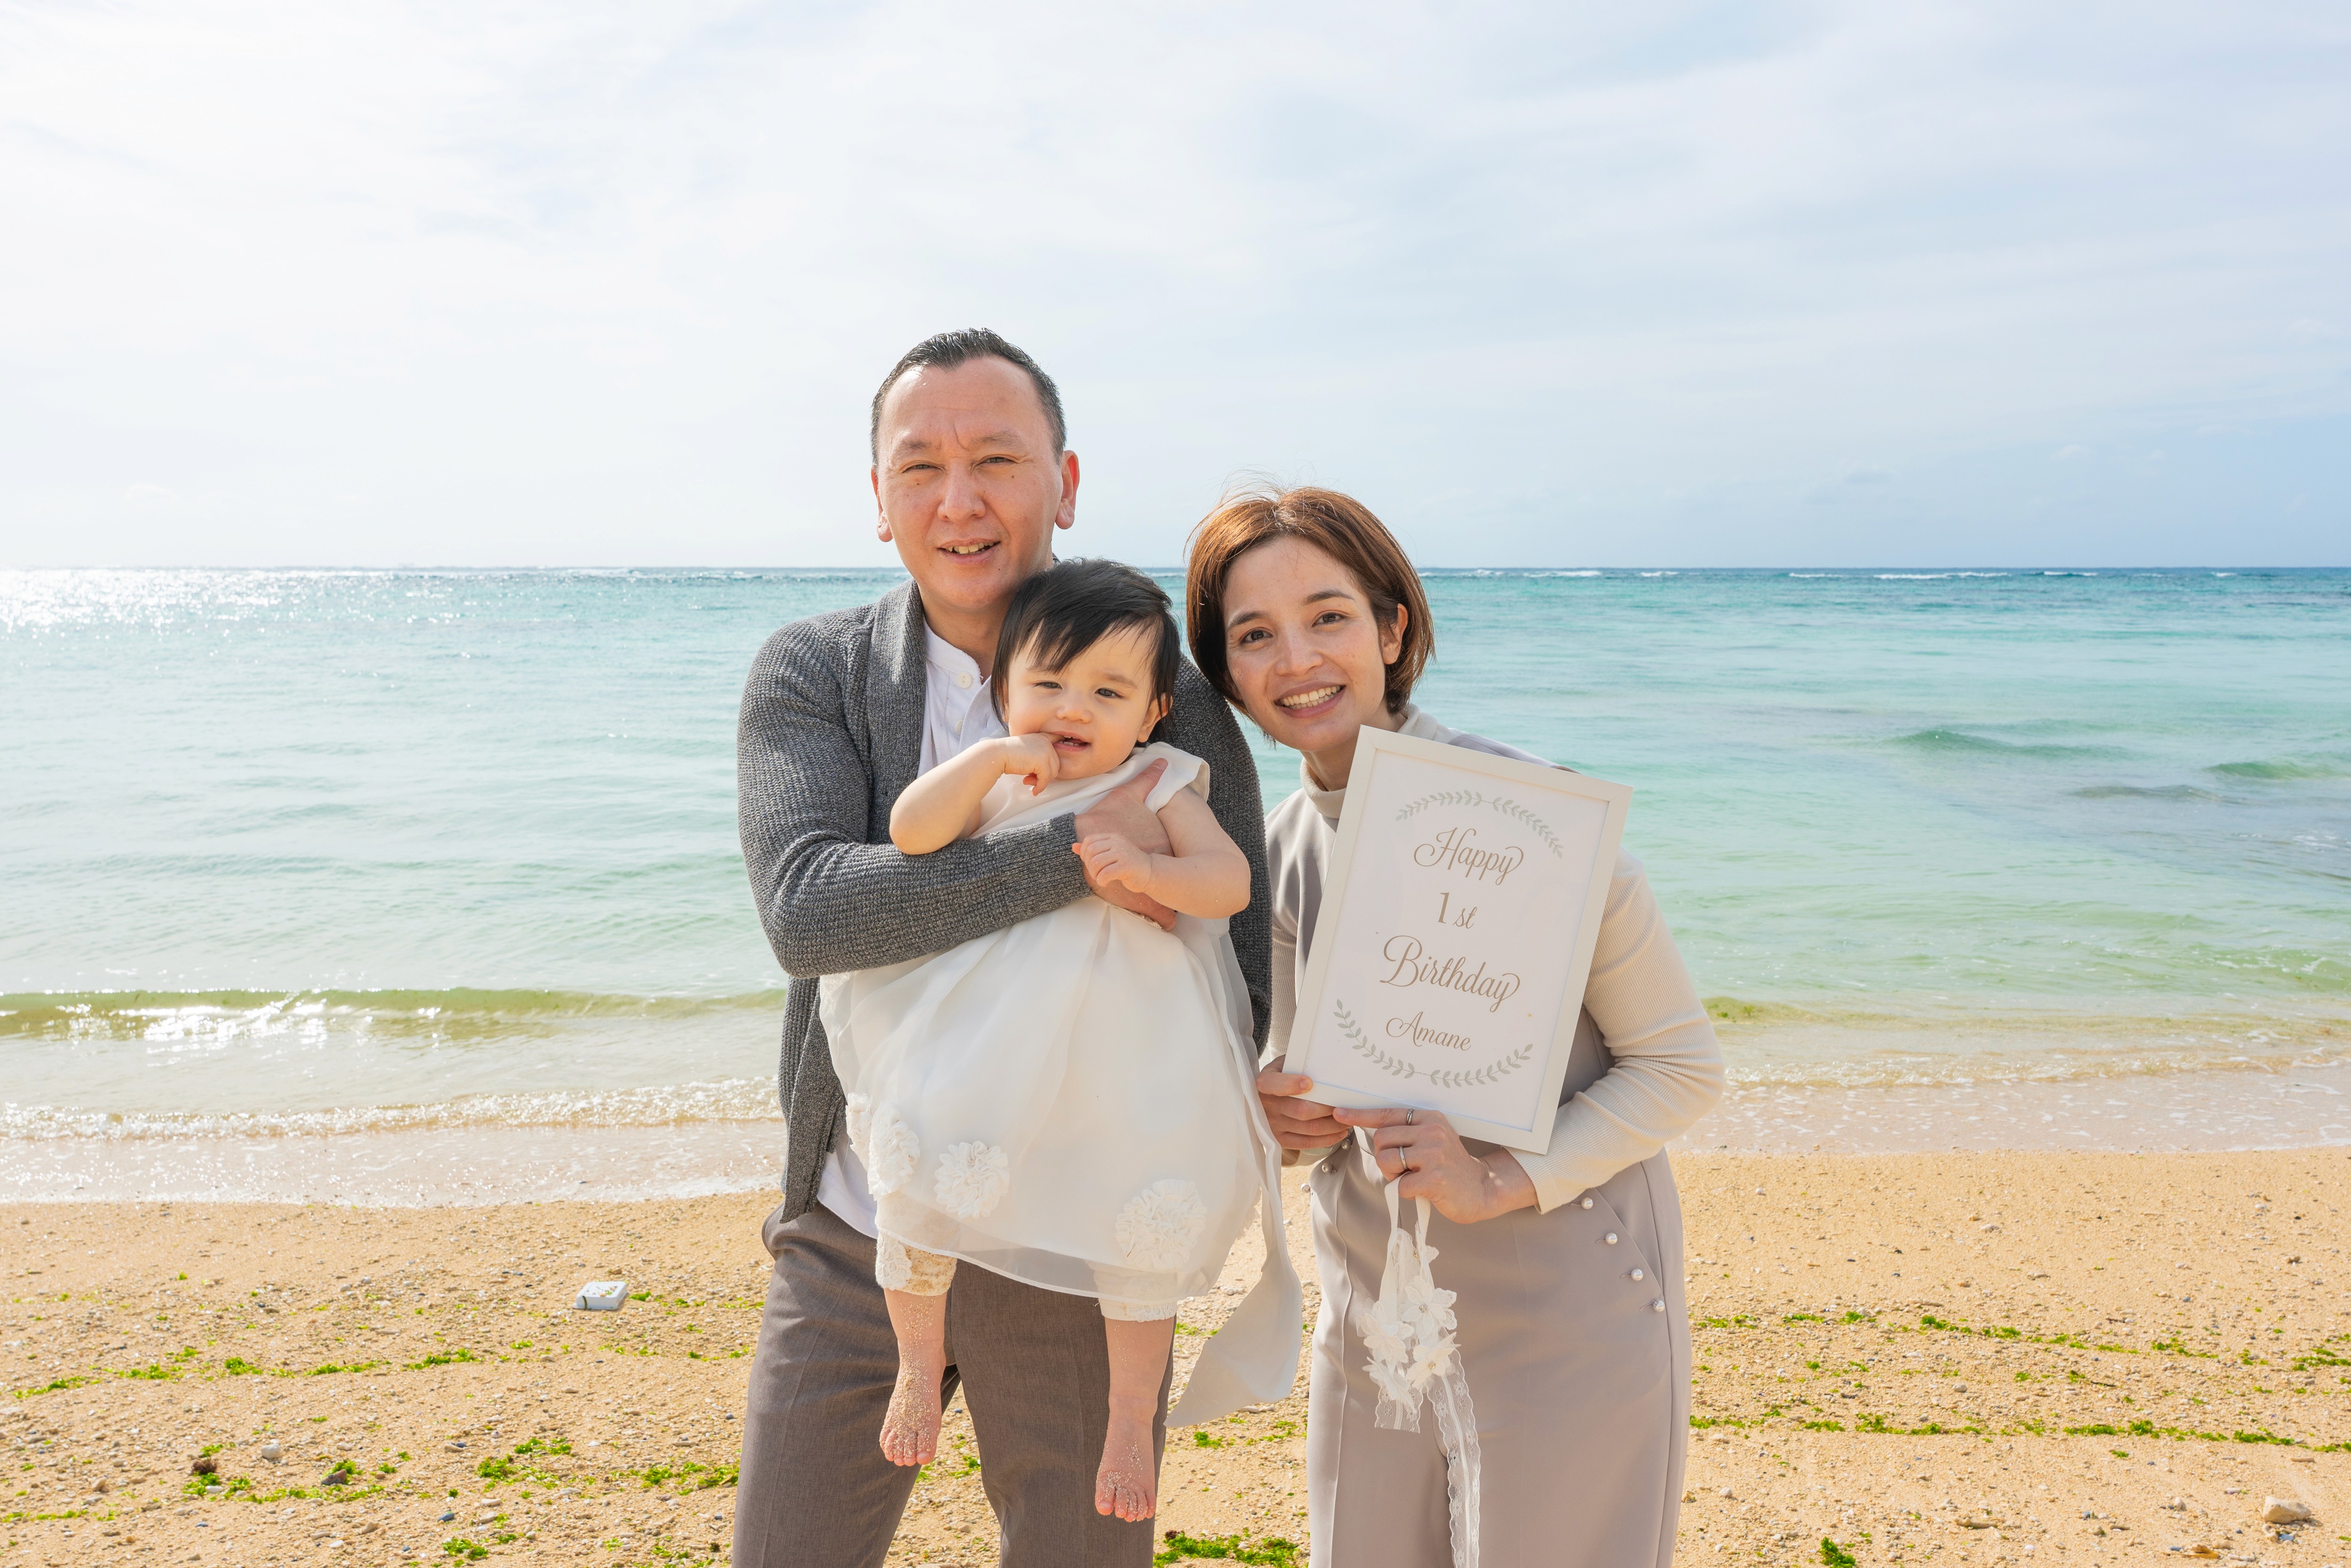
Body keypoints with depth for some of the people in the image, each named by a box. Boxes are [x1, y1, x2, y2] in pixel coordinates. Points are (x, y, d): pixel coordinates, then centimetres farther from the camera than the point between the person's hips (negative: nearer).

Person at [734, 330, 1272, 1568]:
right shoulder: (807, 676, -7)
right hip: (851, 1239, 1)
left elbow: (1236, 1002, -6)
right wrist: (1081, 850, -31)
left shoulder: (1172, 708, -9)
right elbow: (807, 912, -25)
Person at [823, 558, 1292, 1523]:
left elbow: (1230, 881, -6)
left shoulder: (1160, 790, 2)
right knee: (913, 1186, -5)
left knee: (1142, 1234, 1)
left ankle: (1132, 1417, 23)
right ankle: (921, 1358, 23)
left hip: (1123, 1054, -1)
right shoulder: (992, 780, 5)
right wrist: (992, 758, -21)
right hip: (990, 1049, 1)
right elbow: (911, 832, -11)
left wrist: (1148, 871, -24)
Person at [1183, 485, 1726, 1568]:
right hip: (1376, 1308, 5)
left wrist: (1502, 1182, -22)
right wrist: (1275, 1106, -8)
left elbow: (1682, 1064, -11)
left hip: (1571, 1310, -5)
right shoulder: (1277, 850, 2)